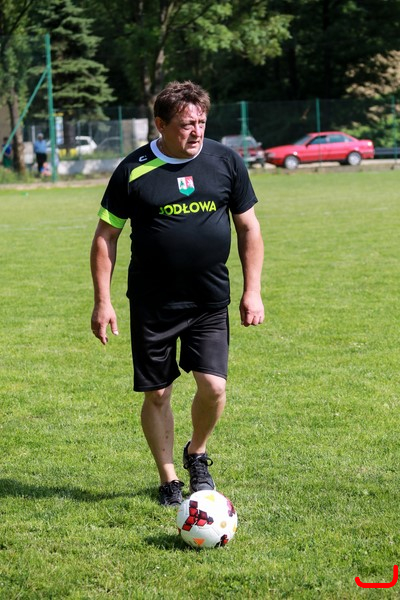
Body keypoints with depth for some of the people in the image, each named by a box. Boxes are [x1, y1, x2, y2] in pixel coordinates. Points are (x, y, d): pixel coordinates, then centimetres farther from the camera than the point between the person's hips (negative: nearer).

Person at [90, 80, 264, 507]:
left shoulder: (226, 162, 0)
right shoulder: (133, 171, -6)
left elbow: (248, 227, 8)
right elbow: (105, 236, 1)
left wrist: (252, 291, 3)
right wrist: (102, 301, -3)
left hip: (210, 301, 1)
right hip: (152, 304, -1)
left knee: (213, 387, -9)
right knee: (156, 393, 4)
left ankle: (197, 454, 20)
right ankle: (168, 479, 21)